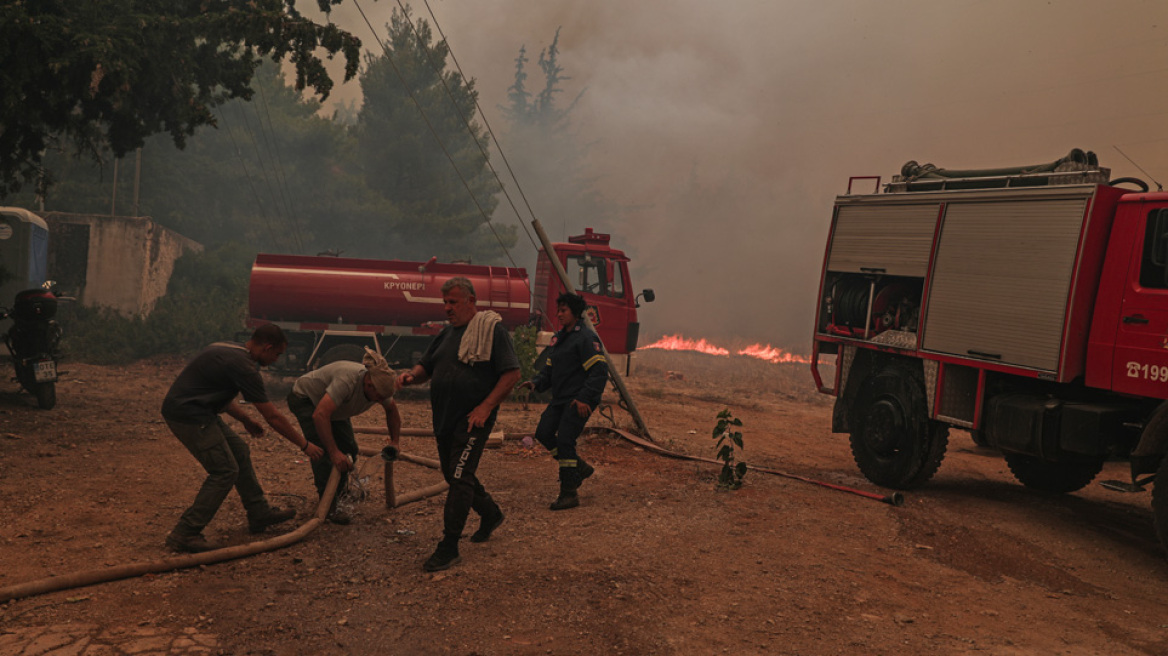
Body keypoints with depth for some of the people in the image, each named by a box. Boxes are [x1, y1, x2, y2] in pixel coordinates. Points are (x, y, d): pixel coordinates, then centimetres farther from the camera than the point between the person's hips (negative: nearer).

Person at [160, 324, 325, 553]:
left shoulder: (229, 349, 11)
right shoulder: (243, 366, -18)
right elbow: (273, 417, -14)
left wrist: (245, 419, 32)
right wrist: (305, 445, -5)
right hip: (188, 415, -10)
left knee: (240, 452, 16)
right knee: (225, 471, -7)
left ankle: (259, 513, 26)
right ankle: (184, 534, -2)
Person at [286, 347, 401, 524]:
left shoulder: (379, 387, -20)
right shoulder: (348, 380, -43)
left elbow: (392, 411, 3)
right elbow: (320, 415, -48)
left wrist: (395, 442, 2)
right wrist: (334, 452, -46)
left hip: (331, 404, 7)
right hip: (304, 398, -7)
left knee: (348, 451, 2)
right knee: (324, 449, -21)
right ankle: (329, 507, -14)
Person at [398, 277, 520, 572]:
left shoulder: (491, 329, -8)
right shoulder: (447, 334, 15)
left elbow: (512, 373, -13)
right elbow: (426, 367, 20)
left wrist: (486, 407, -19)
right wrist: (412, 376, -4)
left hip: (473, 419, -8)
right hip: (444, 419, 8)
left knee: (459, 477, -11)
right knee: (455, 474, 18)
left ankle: (449, 547, -5)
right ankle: (491, 514, 41)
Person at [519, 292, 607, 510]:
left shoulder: (585, 337, -12)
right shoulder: (558, 338, 16)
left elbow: (599, 370, -16)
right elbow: (549, 368, 20)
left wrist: (584, 398, -23)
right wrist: (536, 383, 0)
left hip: (580, 401, -9)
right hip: (560, 398, 9)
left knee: (564, 439, -13)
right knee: (543, 432, 3)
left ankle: (569, 494, -3)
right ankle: (579, 467, 19)